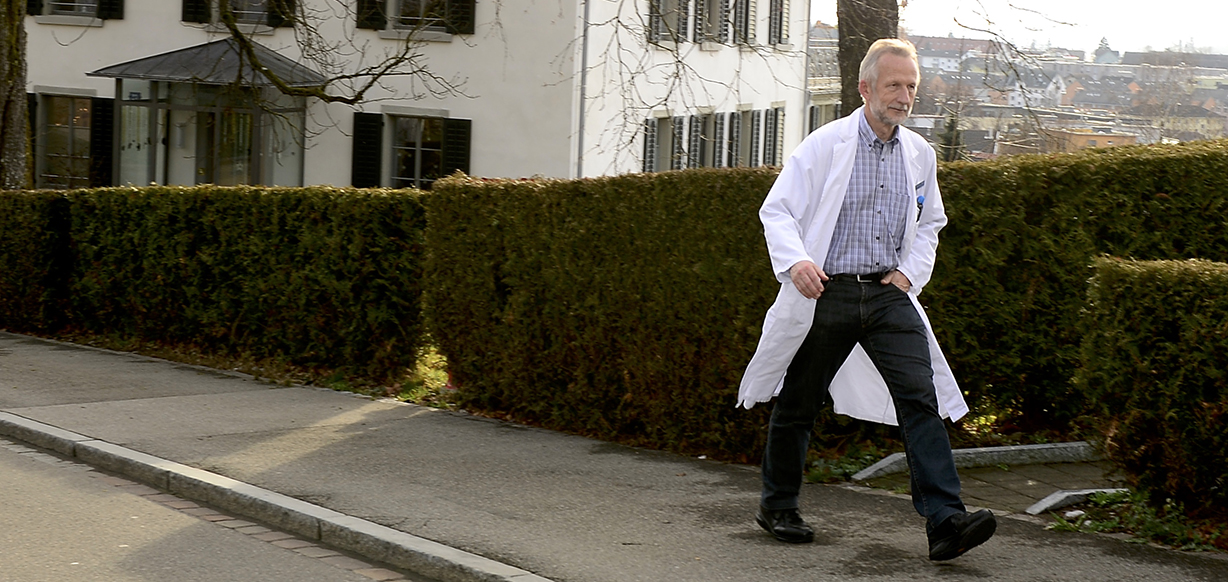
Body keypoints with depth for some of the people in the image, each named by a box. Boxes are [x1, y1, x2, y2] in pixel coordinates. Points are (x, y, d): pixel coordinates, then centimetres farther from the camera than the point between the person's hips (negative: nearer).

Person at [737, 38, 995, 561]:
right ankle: (777, 506, 29)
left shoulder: (920, 154, 9)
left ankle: (945, 522, -17)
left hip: (888, 295, 3)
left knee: (921, 397, -12)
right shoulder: (825, 144, -5)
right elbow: (776, 211, -6)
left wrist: (910, 272, 7)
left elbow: (929, 223, 24)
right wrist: (795, 261, -24)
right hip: (825, 294, -3)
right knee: (799, 404, 8)